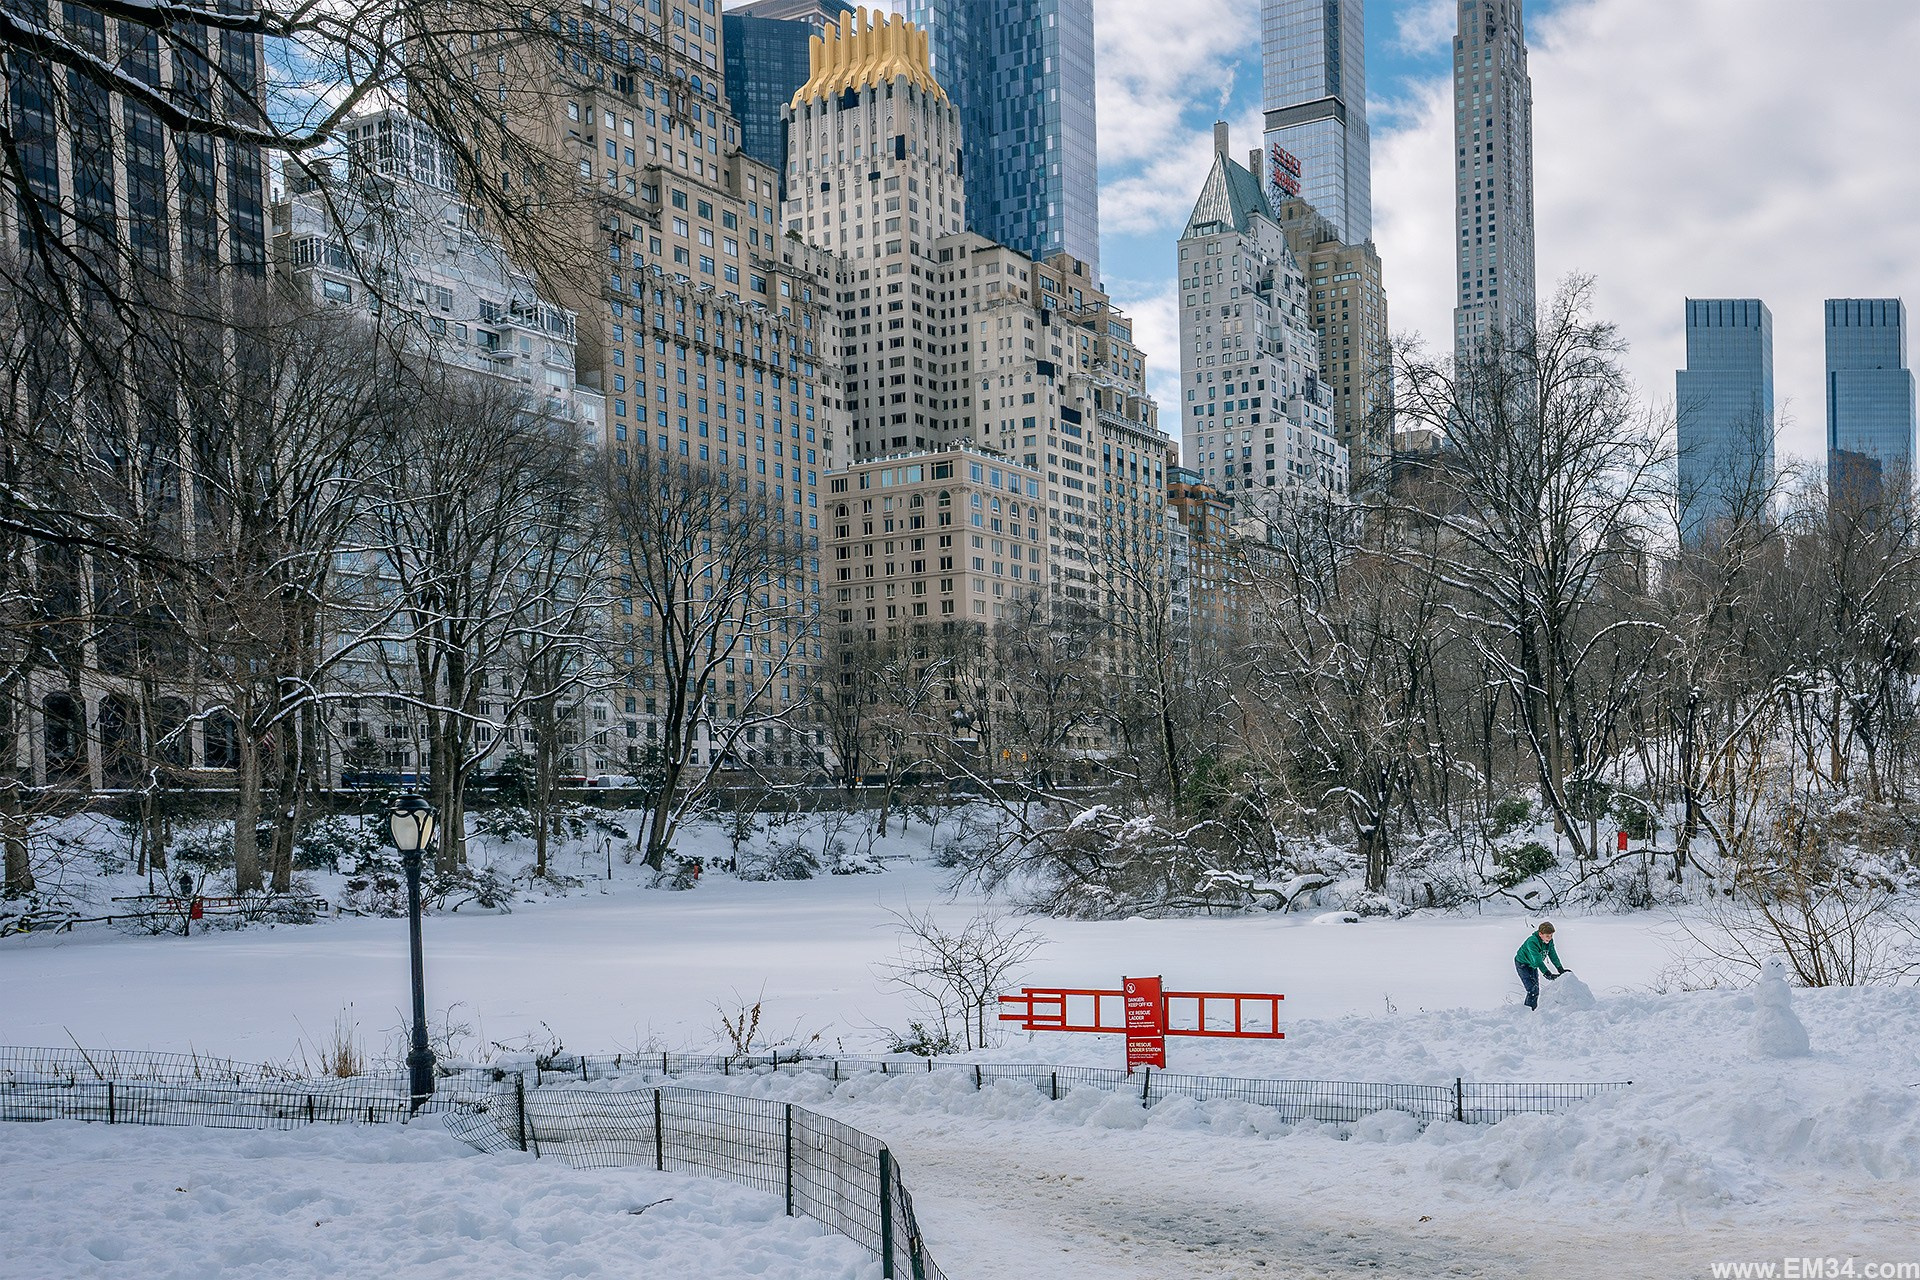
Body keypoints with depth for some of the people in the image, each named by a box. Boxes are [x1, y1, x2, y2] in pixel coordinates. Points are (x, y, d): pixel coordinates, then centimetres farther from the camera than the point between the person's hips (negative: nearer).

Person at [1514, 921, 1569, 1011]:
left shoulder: (1549, 941, -13)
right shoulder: (1532, 942, -36)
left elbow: (1553, 955, -5)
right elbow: (1537, 960, -42)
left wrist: (1561, 970, -13)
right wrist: (1547, 973, -48)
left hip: (1533, 966, 8)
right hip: (1522, 964, -8)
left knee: (1536, 990, 12)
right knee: (1533, 990, -18)